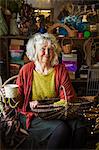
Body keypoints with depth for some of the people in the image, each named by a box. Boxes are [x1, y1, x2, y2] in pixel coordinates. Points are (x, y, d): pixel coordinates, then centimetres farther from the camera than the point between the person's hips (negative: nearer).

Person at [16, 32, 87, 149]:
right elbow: (18, 98, 5)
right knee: (61, 128, -30)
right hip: (32, 115, -2)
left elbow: (69, 97, 3)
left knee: (79, 127, -27)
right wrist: (30, 104, -18)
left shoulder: (61, 70, 5)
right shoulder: (26, 71, 1)